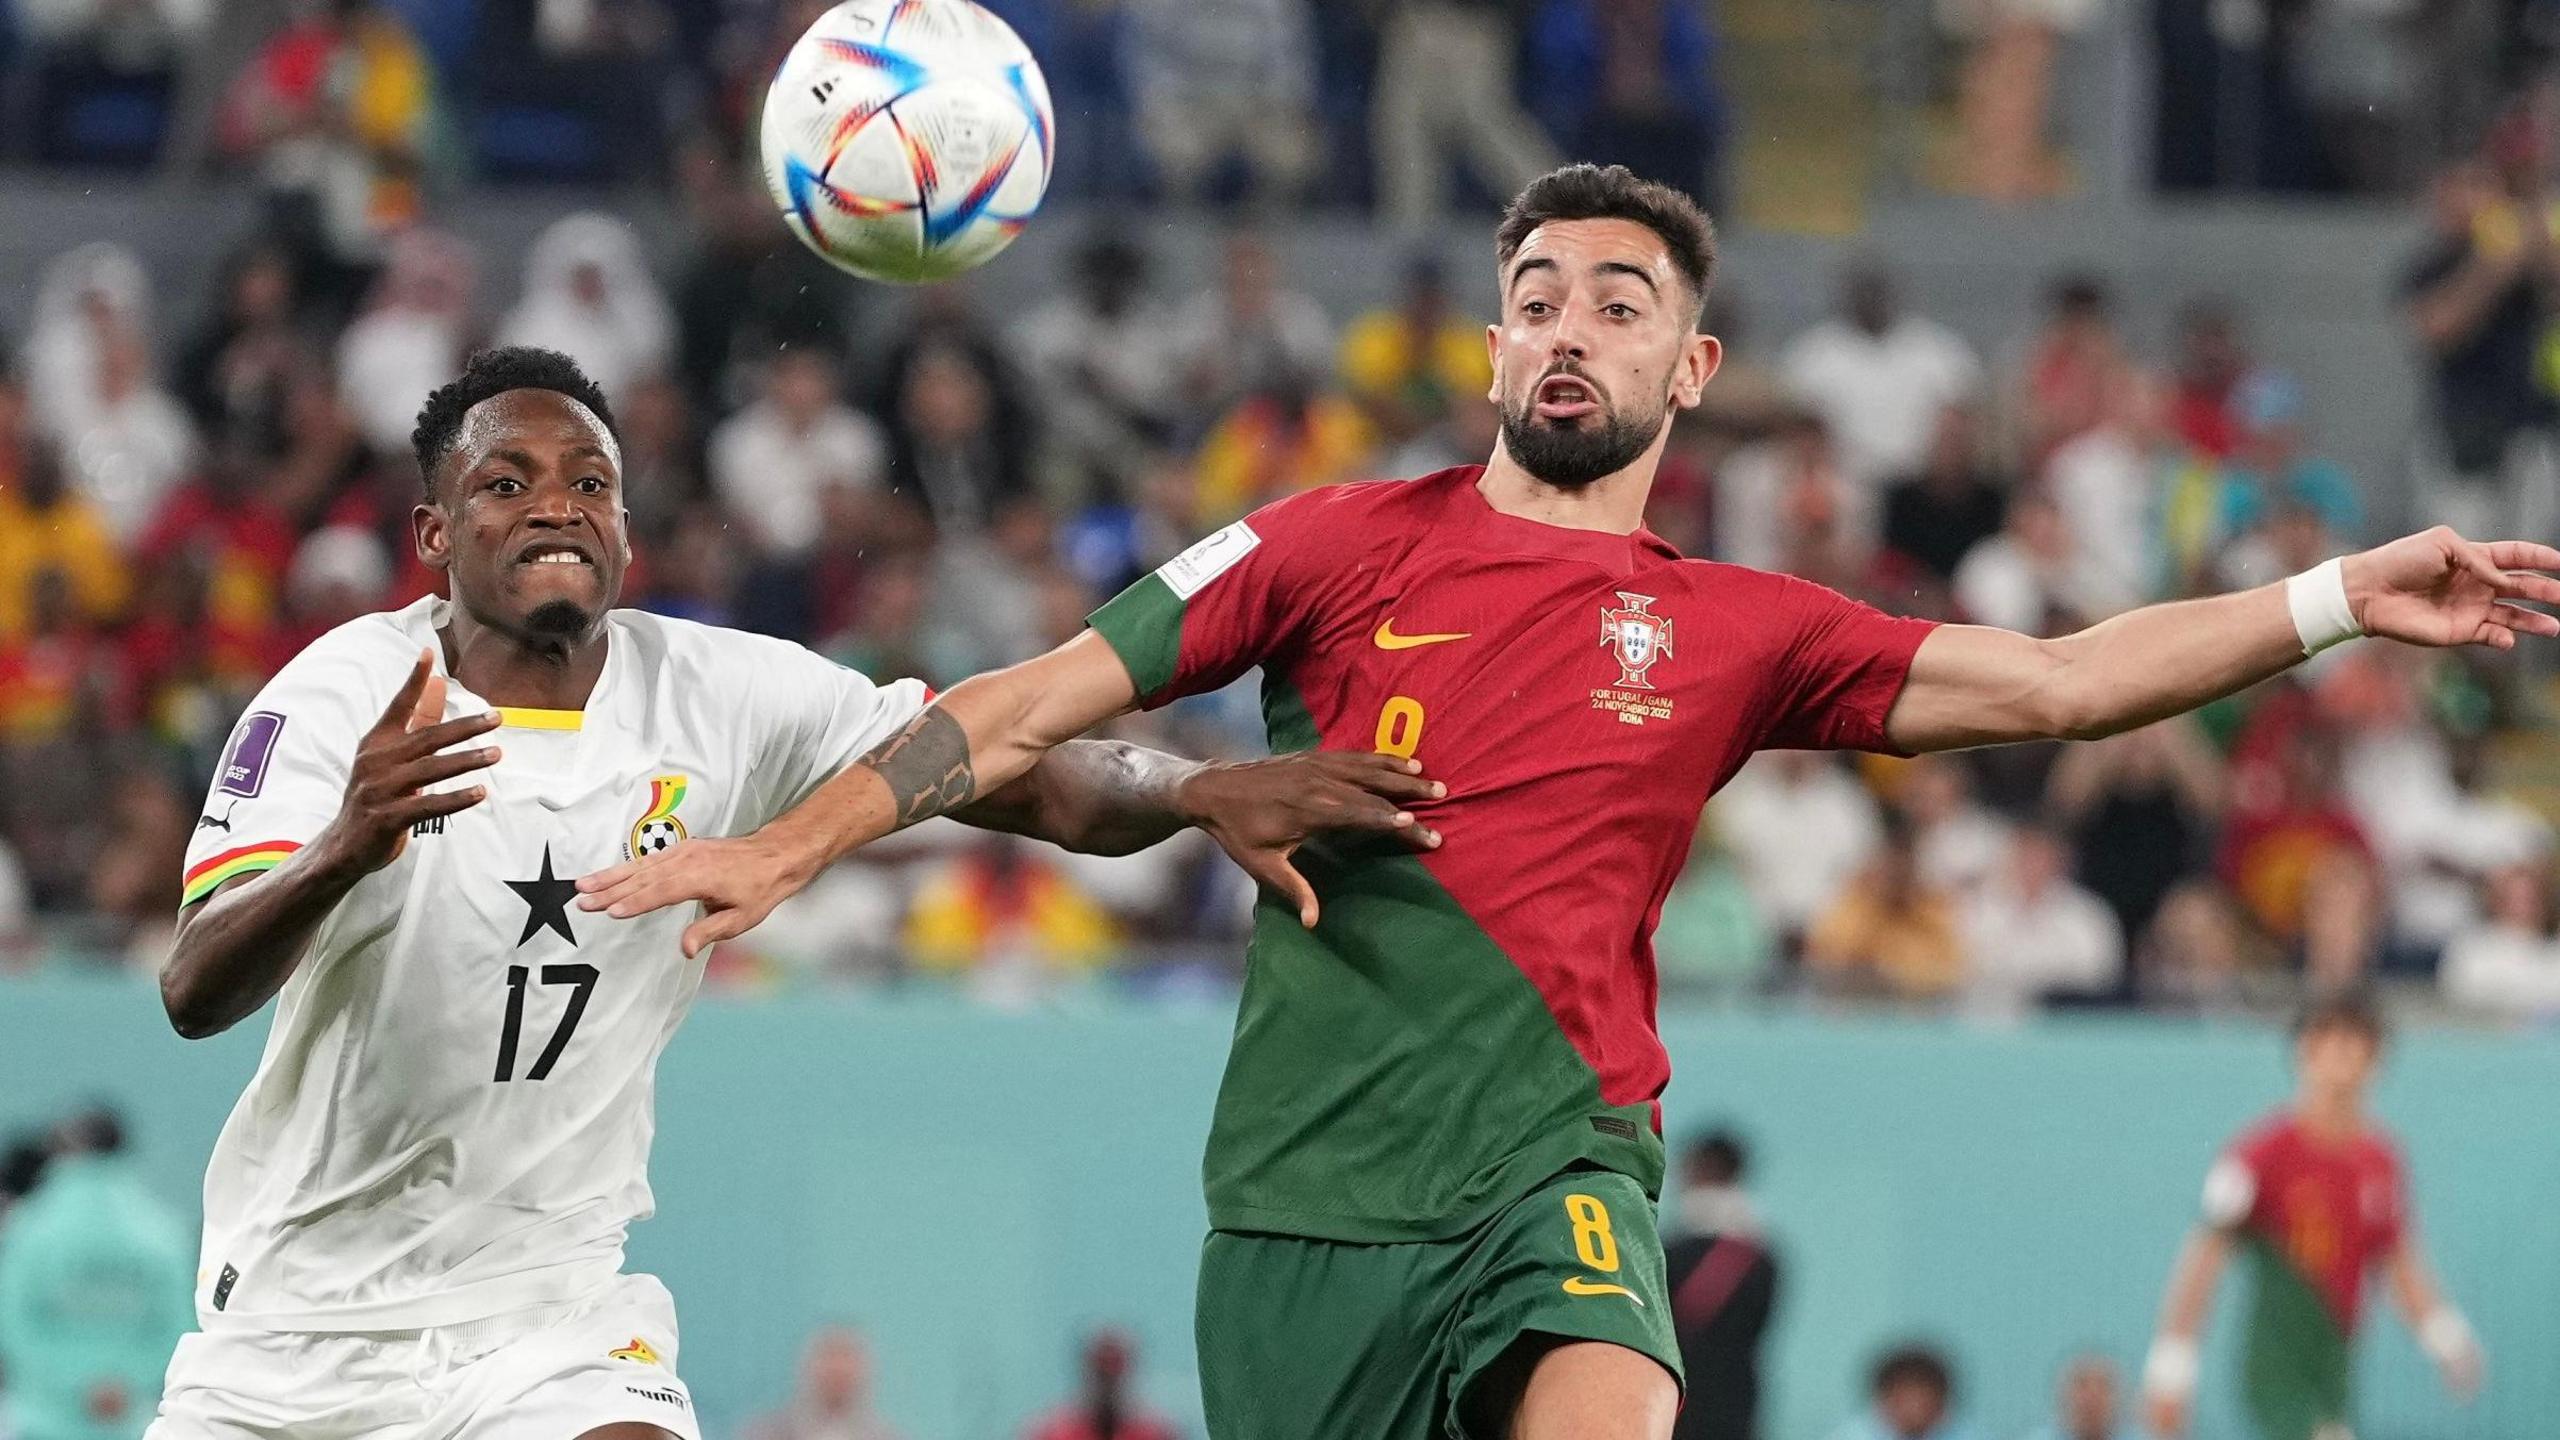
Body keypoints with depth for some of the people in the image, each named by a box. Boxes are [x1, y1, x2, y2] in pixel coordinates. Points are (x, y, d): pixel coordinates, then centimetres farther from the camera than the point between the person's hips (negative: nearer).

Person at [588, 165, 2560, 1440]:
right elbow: (1045, 701, 9)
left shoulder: (1734, 632, 11)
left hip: (1551, 1160, -1)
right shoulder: (1350, 547, 9)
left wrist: (2344, 599, -5)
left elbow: (2049, 682, 5)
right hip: (1308, 1183, 1)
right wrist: (789, 847, 2)